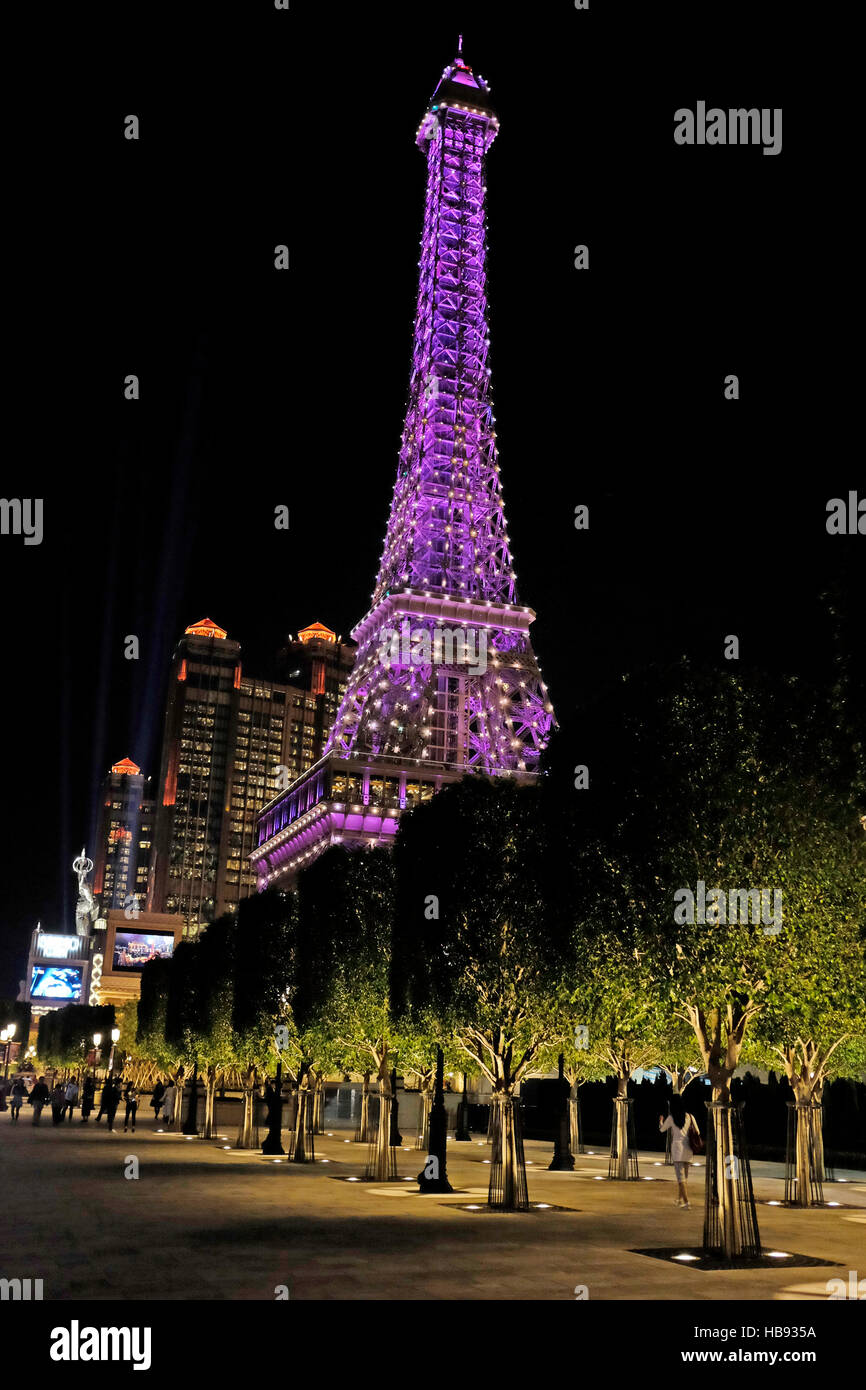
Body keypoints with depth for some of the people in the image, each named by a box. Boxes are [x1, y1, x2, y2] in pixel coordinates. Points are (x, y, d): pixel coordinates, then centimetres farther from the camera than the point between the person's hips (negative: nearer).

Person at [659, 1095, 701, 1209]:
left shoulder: (671, 1118, -5)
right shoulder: (690, 1117, 3)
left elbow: (662, 1129, 12)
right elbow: (697, 1132, 10)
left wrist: (660, 1121, 33)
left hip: (677, 1148, -5)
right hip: (688, 1149, 5)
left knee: (681, 1177, -7)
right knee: (684, 1175, 19)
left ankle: (686, 1203, -18)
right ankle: (679, 1199, 33)